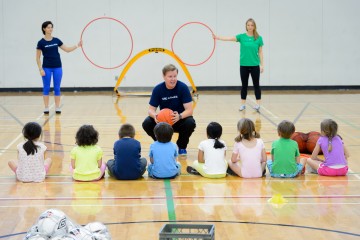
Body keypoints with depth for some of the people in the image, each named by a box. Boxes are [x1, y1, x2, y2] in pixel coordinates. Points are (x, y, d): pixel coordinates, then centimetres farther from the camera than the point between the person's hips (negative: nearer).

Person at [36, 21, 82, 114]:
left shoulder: (56, 40, 5)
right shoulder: (41, 42, -5)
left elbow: (67, 49, 10)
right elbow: (38, 58, -3)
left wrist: (77, 45, -1)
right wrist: (40, 69, -11)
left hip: (57, 67, 3)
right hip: (47, 68, -3)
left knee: (57, 88, 4)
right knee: (46, 88, 1)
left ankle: (57, 107, 8)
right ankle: (46, 108, 6)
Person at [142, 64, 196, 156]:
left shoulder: (182, 87, -17)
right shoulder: (158, 89, -12)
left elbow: (189, 110, -20)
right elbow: (151, 109, -10)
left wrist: (179, 116, -42)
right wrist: (154, 115, -35)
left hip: (179, 120, -1)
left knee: (190, 123, -33)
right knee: (147, 123, -24)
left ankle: (182, 147, -2)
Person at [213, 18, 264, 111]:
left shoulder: (258, 38, 0)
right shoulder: (242, 36, 0)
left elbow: (260, 52, 4)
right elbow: (230, 38, -14)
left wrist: (262, 65, -1)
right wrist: (218, 37, -29)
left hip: (255, 65, -1)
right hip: (243, 65, 1)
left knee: (256, 85, 4)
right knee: (244, 85, 8)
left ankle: (258, 104, 9)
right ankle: (243, 104, 15)